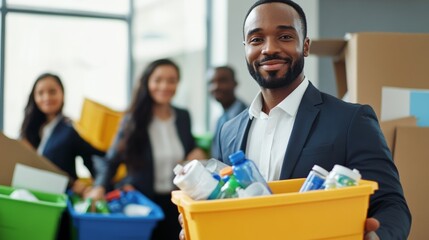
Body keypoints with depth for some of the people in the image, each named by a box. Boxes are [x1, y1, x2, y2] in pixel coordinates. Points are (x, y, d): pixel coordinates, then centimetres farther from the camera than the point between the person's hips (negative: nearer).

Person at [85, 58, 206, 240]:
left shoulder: (183, 117, 3)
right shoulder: (133, 120, -7)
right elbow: (113, 159, -9)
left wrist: (197, 155, -6)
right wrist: (100, 187, -25)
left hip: (174, 202, 3)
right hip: (142, 201, -3)